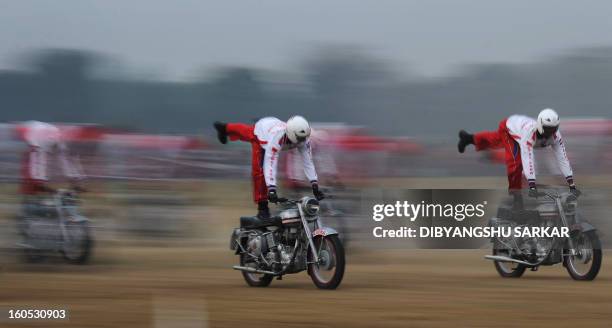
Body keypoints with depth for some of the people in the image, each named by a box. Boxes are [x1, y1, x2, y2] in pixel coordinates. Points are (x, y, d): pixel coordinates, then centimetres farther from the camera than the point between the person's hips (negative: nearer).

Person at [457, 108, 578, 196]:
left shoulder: (555, 134, -34)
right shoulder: (529, 131, -50)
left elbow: (563, 159, -31)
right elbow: (527, 159, -55)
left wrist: (572, 185, -35)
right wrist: (532, 186, -59)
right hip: (507, 127, -6)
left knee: (495, 141, 30)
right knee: (516, 160, -24)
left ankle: (468, 138, 59)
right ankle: (515, 190, -1)